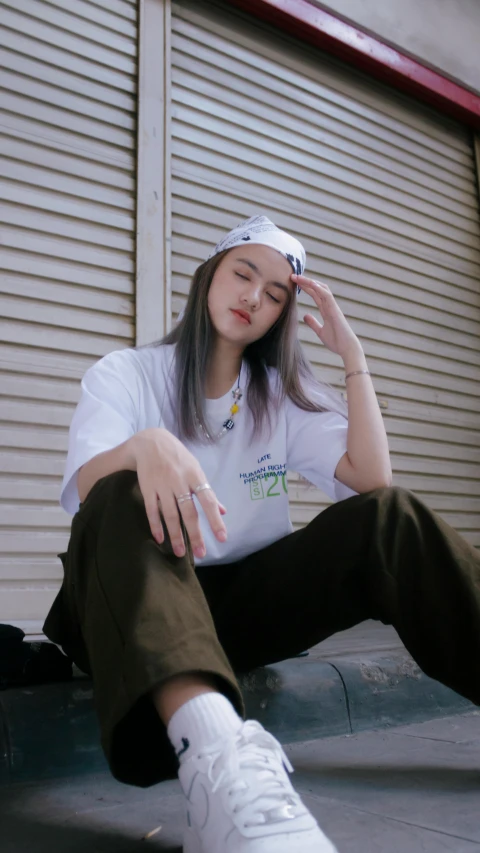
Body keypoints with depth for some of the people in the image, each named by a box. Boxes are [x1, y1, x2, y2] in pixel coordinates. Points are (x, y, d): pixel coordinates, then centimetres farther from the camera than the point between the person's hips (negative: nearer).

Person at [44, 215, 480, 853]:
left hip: (250, 602, 3)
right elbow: (92, 490, -18)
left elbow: (373, 478, -4)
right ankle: (216, 750, -55)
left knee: (384, 517, -18)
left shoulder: (282, 395, 11)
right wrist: (145, 446, -40)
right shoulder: (125, 374, 2)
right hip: (139, 610, -2)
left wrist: (353, 355, -5)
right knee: (123, 500, -33)